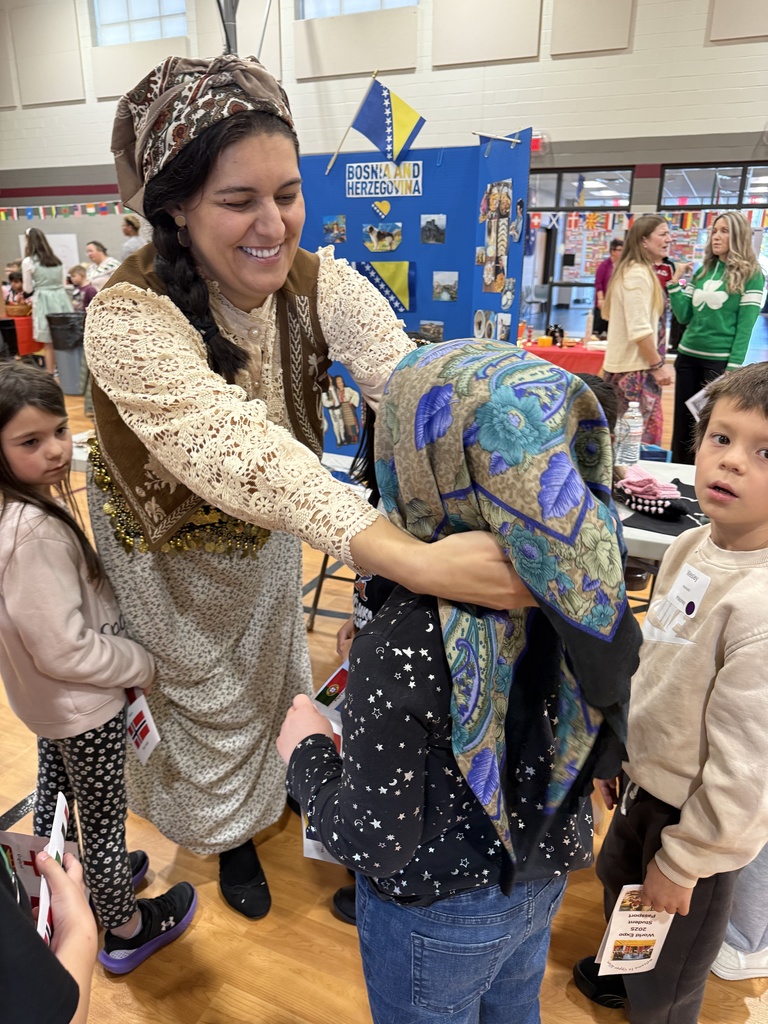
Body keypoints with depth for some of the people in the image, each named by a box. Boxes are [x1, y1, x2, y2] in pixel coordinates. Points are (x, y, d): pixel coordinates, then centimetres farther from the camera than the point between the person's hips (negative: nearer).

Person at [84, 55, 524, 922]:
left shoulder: (321, 283, -22)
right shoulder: (129, 320, -36)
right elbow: (240, 453, -51)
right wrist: (415, 560, -61)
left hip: (271, 527, 4)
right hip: (176, 544, -3)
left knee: (277, 666, 27)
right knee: (211, 699, 19)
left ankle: (288, 780, 62)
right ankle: (230, 833, 52)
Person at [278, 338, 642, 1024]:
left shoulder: (403, 647, -38)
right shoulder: (587, 589, -19)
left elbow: (372, 846, -26)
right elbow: (601, 750, -4)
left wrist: (306, 750, -11)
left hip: (440, 913, -4)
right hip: (545, 876, 5)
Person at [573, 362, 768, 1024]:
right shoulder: (690, 548, -8)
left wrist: (683, 862, -15)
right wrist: (618, 748, 13)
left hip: (701, 819, -8)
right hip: (644, 784, 8)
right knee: (618, 884, 34)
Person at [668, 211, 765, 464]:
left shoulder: (751, 275, -3)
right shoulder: (702, 271, 13)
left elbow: (745, 326, -9)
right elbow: (684, 316, 10)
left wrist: (733, 369, -15)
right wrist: (676, 281, 1)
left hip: (719, 360, -5)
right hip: (687, 356, 5)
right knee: (682, 424, 10)